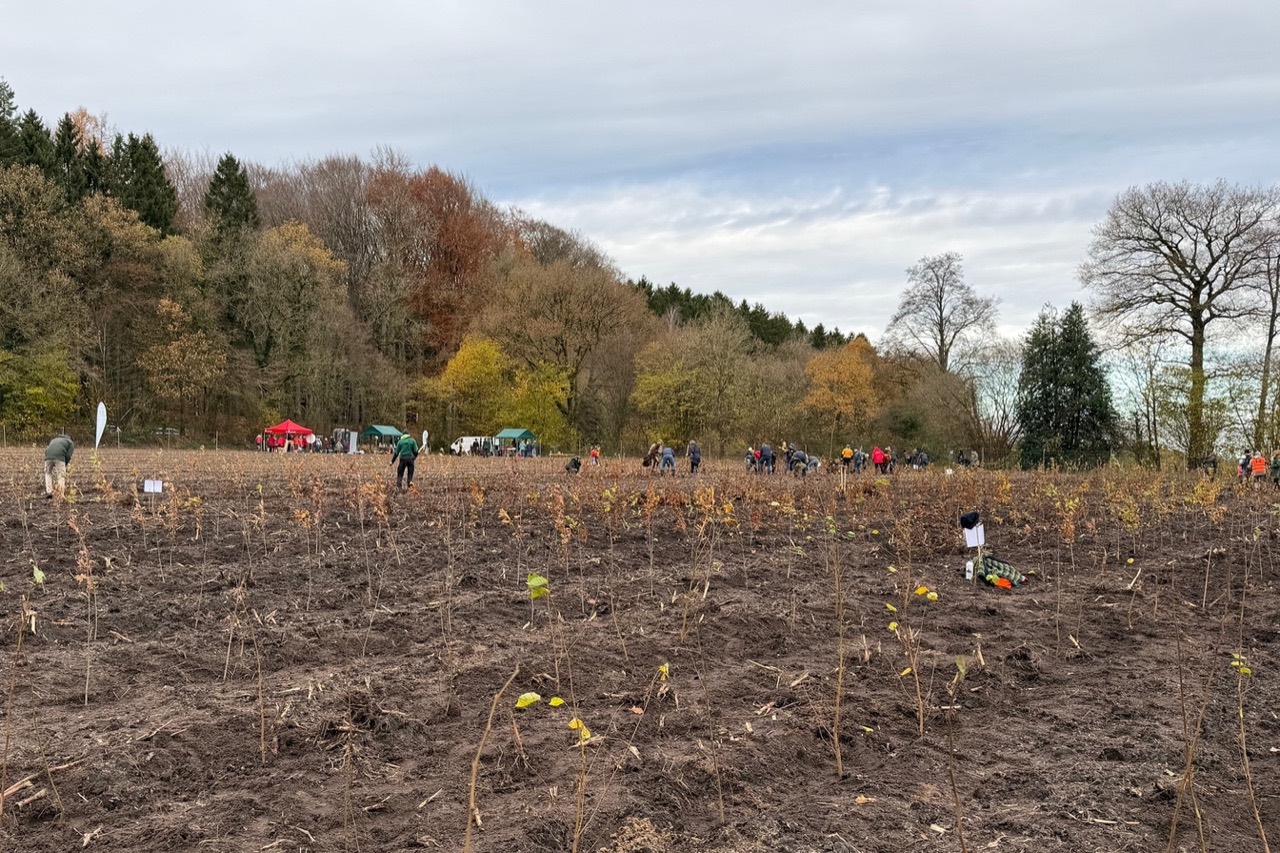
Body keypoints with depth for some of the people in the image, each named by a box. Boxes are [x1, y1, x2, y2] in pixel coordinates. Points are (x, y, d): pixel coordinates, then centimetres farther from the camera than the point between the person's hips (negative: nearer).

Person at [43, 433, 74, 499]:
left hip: (48, 457, 4)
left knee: (48, 474, 15)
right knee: (61, 476, 2)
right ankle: (60, 494, -4)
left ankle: (48, 492, 6)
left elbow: (46, 451, 26)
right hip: (59, 457, -4)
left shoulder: (54, 440, 40)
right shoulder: (71, 442, 24)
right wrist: (65, 465, 17)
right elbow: (68, 456, 7)